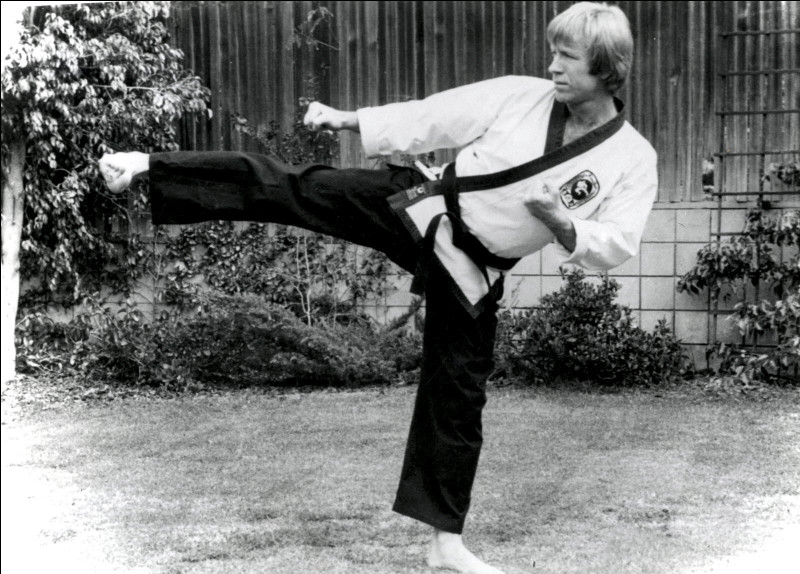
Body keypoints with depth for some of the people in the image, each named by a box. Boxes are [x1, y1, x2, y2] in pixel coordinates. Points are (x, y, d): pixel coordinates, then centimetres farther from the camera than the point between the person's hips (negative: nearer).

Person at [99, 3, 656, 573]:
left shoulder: (634, 159, -8)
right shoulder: (523, 95, -6)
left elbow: (615, 247, -9)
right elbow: (434, 116, -2)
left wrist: (562, 224, -27)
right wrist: (348, 119, -4)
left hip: (471, 270, 0)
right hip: (422, 207, 0)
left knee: (458, 395, 5)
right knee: (288, 188, -12)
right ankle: (148, 166, -7)